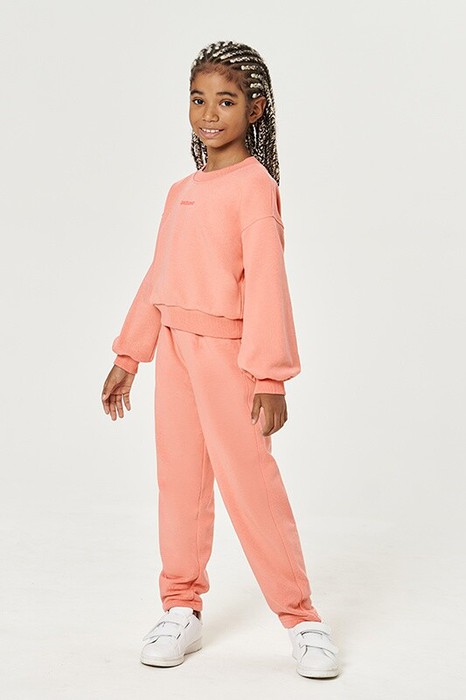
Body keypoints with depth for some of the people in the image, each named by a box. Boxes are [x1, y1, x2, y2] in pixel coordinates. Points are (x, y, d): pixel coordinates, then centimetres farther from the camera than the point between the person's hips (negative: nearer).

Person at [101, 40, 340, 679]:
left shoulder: (254, 184, -8)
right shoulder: (181, 192, 14)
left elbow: (266, 281, -15)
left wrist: (269, 375, -19)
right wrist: (128, 356, 17)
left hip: (227, 351, -6)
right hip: (174, 348, 6)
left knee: (249, 481, -4)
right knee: (179, 481, 9)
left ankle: (301, 618, 9)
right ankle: (183, 609, 22)